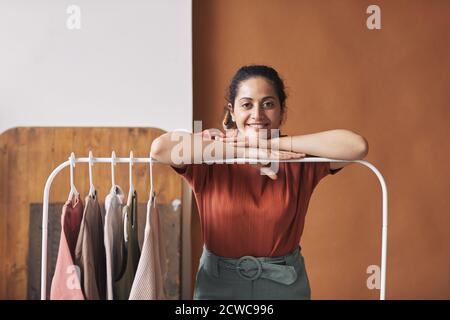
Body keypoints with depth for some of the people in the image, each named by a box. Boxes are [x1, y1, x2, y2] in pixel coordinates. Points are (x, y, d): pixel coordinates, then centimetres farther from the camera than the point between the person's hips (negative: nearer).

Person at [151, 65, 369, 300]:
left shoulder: (298, 159, -8)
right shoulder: (209, 161, -11)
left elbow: (357, 146, -23)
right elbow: (160, 148, -28)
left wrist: (271, 143, -22)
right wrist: (244, 152, -25)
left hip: (285, 283, 1)